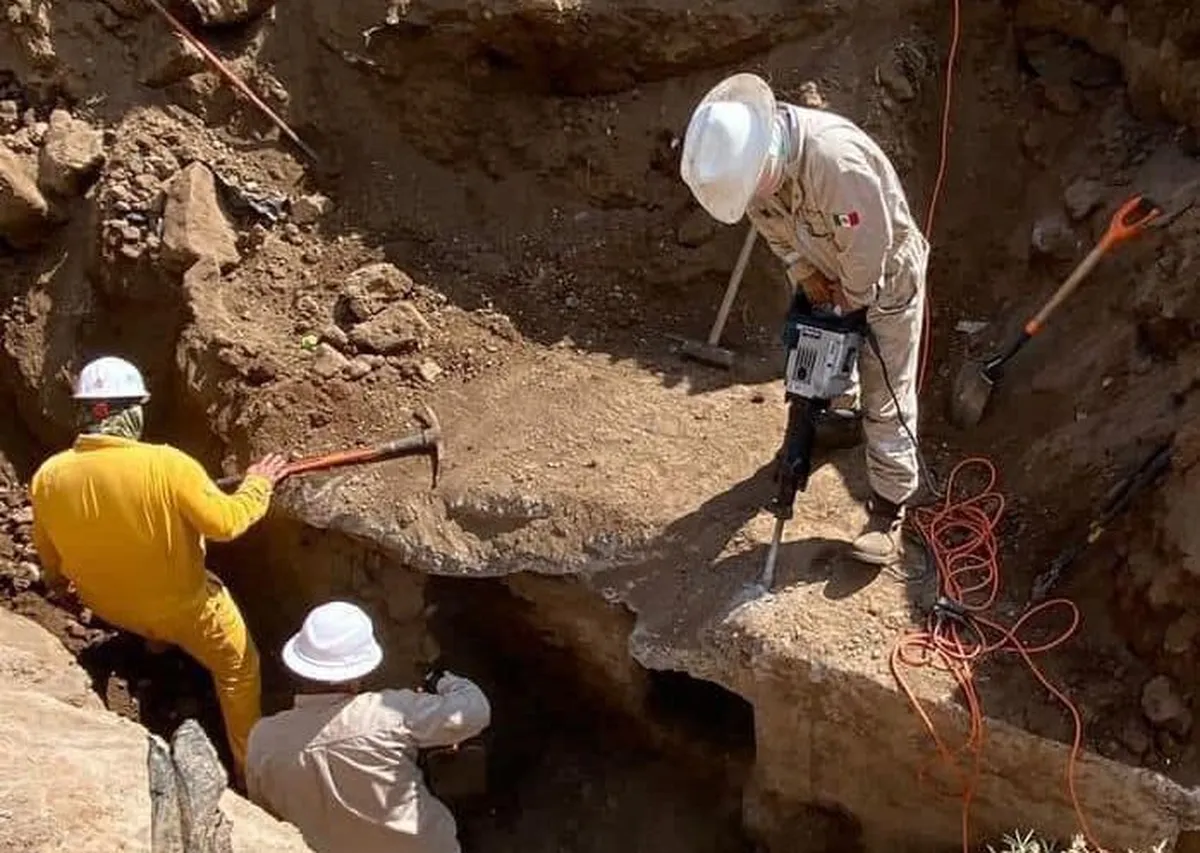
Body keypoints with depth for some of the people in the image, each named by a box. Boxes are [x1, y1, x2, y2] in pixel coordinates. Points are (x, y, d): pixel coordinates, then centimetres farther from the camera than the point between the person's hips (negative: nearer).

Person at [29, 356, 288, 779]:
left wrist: (56, 579, 25)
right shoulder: (167, 465, -32)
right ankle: (249, 764, 31)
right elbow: (226, 522, -22)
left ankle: (157, 640, 57)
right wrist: (258, 484, -3)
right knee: (238, 668, 19)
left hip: (107, 604, 5)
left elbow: (48, 553, 1)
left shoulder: (48, 477, -17)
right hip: (183, 605, -4)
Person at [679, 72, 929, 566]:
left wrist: (849, 307, -17)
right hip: (823, 273, 7)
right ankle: (840, 411, 58)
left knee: (885, 400, -1)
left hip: (885, 275, -7)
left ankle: (889, 510, 11)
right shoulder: (747, 154, -22)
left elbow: (868, 245, -31)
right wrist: (804, 274, -5)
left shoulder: (836, 159, -44)